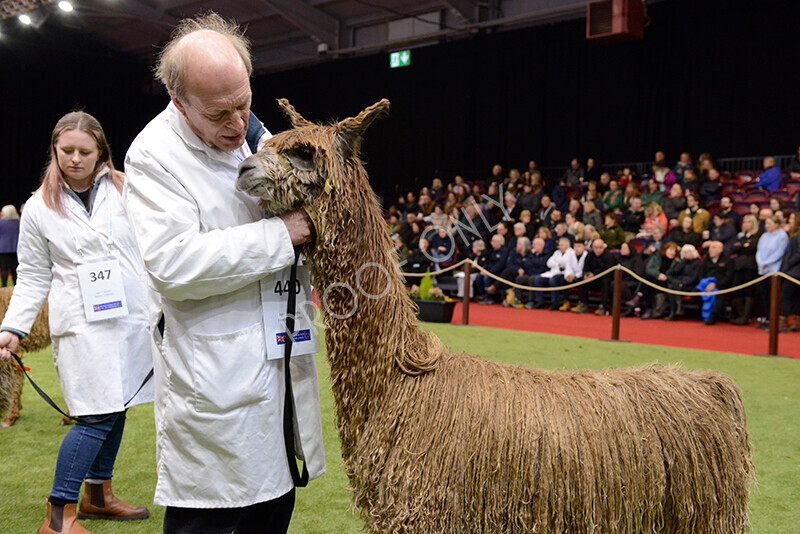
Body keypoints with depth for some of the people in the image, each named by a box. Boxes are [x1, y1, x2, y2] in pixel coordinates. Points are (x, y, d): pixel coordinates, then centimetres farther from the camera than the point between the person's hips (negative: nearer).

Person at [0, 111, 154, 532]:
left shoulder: (125, 189, 8)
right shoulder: (40, 208, 3)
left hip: (134, 317, 4)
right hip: (83, 323, -4)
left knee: (116, 407, 10)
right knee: (98, 415, -11)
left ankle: (97, 495, 27)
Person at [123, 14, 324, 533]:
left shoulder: (256, 132, 9)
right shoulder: (154, 154, -12)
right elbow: (172, 263, -25)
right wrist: (280, 235, -21)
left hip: (282, 356, 7)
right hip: (214, 379, -7)